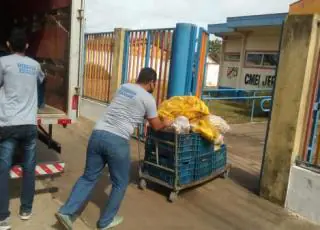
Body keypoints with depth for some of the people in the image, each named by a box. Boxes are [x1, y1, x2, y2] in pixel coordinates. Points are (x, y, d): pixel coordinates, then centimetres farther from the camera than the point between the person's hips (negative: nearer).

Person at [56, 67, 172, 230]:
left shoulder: (123, 87, 18)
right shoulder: (148, 98, 1)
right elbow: (156, 126, 13)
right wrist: (166, 123, 35)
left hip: (98, 134, 6)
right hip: (117, 141, -6)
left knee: (88, 177, 19)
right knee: (120, 183, 15)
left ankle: (66, 212, 14)